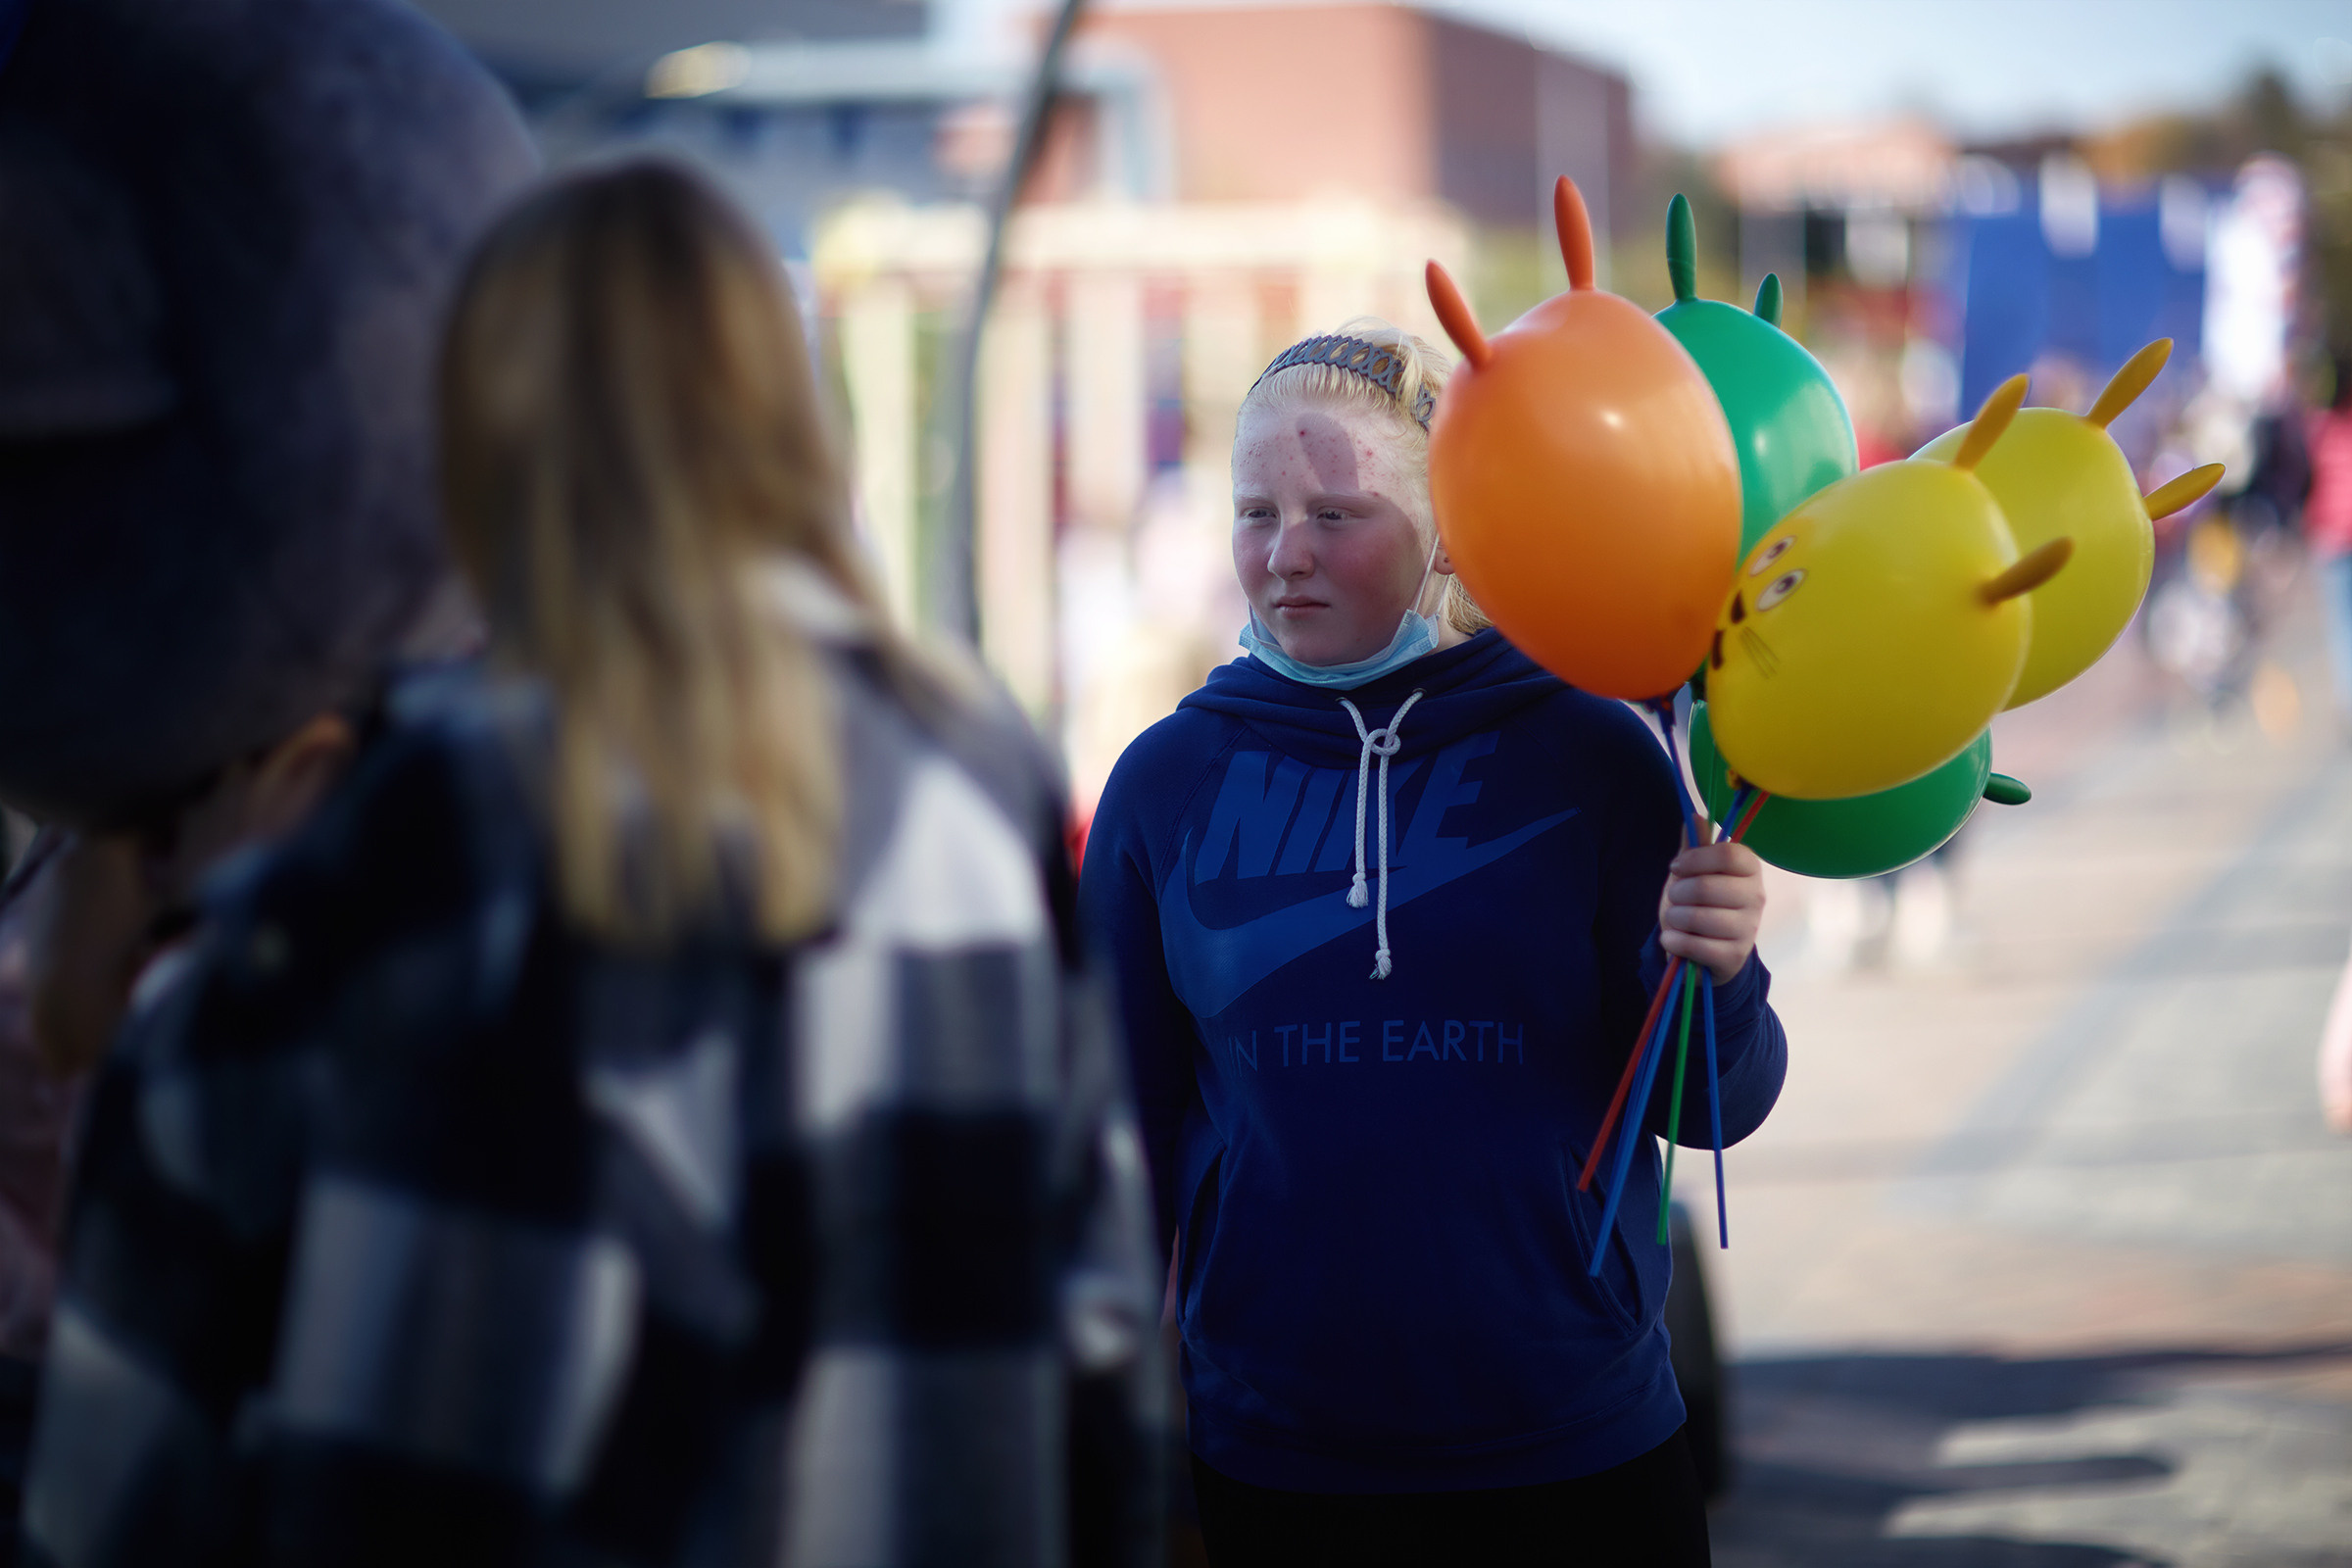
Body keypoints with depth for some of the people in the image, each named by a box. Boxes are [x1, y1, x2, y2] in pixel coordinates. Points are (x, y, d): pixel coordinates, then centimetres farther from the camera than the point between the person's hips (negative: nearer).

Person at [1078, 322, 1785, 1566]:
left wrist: (1712, 982, -22)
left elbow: (1709, 1107, -2)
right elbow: (1127, 1127, 7)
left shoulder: (1586, 759, -4)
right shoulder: (1170, 783, 0)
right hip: (1268, 1464, 1)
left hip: (1578, 1454, -1)